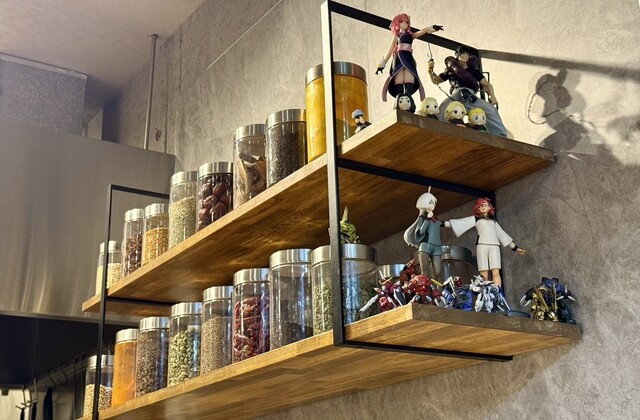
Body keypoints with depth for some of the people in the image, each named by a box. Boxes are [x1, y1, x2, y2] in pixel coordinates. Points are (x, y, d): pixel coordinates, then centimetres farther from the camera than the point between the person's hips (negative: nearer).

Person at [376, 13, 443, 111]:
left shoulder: (410, 35, 27)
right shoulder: (396, 35, 21)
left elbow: (422, 32, 11)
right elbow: (390, 50, 20)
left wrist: (432, 28, -8)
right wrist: (382, 64, 16)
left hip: (408, 59, 2)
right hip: (399, 58, -2)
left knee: (409, 83, -17)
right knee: (399, 83, -16)